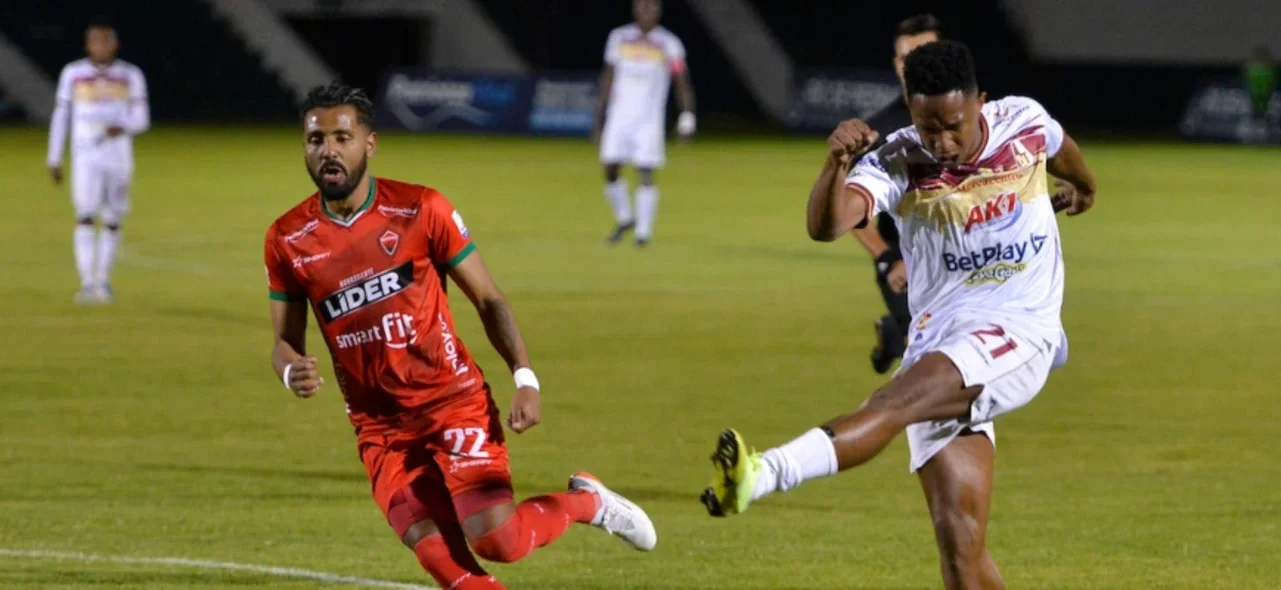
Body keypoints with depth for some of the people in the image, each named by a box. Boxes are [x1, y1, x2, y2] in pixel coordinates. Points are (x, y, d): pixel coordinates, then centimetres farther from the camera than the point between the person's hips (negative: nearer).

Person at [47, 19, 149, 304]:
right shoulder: (73, 74, 5)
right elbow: (61, 117, 9)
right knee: (85, 217, -15)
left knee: (112, 222, 6)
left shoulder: (131, 76, 5)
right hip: (86, 159, -2)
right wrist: (54, 160, 7)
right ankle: (87, 283, -20)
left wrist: (123, 127, -20)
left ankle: (103, 280, 19)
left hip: (118, 159, 2)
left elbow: (142, 120, 3)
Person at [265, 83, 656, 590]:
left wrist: (525, 378, -11)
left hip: (455, 402, -2)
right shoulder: (287, 241, -1)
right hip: (381, 429, 2)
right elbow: (286, 340, 8)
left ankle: (587, 502, 14)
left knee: (495, 541, -17)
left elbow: (488, 300, 0)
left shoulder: (420, 211, -8)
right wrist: (291, 372, -16)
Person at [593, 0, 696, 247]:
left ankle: (644, 230, -3)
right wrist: (599, 117, 13)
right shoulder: (619, 38, 7)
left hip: (650, 120, -3)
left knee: (646, 175, -9)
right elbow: (608, 79, 14)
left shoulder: (669, 44, -1)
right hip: (619, 117, 3)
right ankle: (624, 218, 21)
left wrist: (687, 117, -14)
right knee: (611, 169, -1)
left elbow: (683, 82, -2)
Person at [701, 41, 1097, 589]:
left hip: (1019, 334, -2)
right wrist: (837, 164, -45)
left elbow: (1060, 147, 26)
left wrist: (1081, 185, 47)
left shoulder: (1024, 122, -1)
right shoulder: (897, 162, -7)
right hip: (936, 349, 2)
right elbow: (825, 226, -25)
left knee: (895, 401, -31)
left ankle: (765, 474, -51)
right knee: (957, 534, -9)